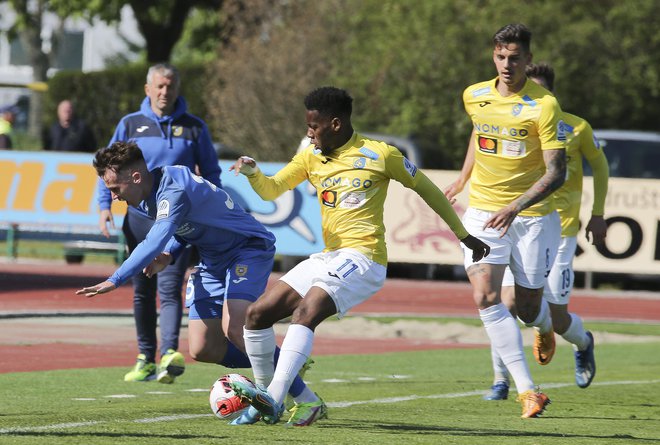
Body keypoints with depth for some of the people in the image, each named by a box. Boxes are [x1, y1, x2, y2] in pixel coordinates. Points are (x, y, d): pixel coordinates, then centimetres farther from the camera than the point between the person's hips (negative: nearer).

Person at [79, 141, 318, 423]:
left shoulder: (174, 191, -30)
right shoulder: (145, 199, 0)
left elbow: (155, 242, -42)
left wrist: (115, 281, -46)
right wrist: (169, 255, -5)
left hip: (250, 249, -9)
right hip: (213, 260, 9)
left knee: (234, 328, -29)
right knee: (202, 350, -1)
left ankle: (304, 398, -17)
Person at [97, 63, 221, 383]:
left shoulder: (193, 127, 6)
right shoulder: (130, 125, 8)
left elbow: (210, 173, 11)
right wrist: (105, 205, -1)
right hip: (139, 217, 3)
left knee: (170, 288, -16)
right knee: (143, 292, 8)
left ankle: (170, 354, -28)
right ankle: (145, 358, 16)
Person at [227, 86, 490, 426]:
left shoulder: (379, 154, -2)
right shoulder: (311, 157, 13)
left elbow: (425, 188, 8)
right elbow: (272, 190, 10)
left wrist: (463, 235, 15)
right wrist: (251, 172, -14)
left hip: (363, 257, -7)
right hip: (326, 258, 7)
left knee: (306, 311, -30)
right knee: (257, 314, -3)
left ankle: (274, 402, -39)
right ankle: (263, 399, 7)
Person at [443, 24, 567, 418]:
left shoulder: (545, 105, -15)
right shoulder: (475, 97, 1)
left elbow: (557, 172, -18)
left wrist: (515, 207, -30)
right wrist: (463, 179, 31)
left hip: (533, 218, -3)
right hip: (483, 213, 3)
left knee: (528, 308, 5)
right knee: (486, 297, -19)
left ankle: (545, 326, 47)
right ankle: (527, 390, -20)